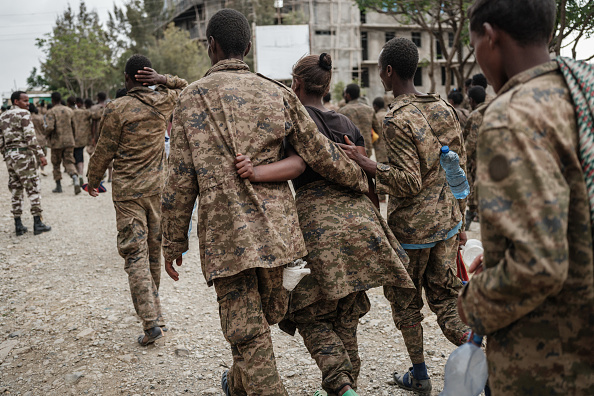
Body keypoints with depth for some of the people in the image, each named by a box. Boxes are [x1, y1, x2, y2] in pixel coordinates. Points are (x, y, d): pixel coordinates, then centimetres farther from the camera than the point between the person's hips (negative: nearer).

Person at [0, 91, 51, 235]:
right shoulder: (24, 114, -8)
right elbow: (30, 137, -17)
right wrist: (40, 155, -16)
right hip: (23, 155, -7)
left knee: (15, 191, 11)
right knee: (33, 188, -2)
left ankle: (18, 225, 12)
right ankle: (38, 223, -1)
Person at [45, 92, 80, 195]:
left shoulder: (51, 112, -8)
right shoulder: (69, 111, 6)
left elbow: (50, 127, -20)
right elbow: (74, 126, 8)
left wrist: (47, 136, -1)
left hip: (57, 142, -3)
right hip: (69, 141, 3)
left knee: (56, 164, 12)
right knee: (69, 162, 4)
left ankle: (58, 186, 18)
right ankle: (75, 179, -22)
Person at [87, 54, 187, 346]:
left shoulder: (116, 109, -12)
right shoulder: (162, 102, 0)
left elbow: (104, 150, -6)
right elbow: (183, 87, 20)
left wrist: (93, 179, 11)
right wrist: (162, 79, -1)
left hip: (128, 191, -4)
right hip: (158, 187, 5)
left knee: (135, 254, -4)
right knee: (154, 249, 18)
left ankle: (151, 320, -12)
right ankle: (153, 307, 34)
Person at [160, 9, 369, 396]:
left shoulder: (192, 98, 0)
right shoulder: (278, 93, 6)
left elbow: (182, 179, -3)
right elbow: (320, 153, 4)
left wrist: (173, 242, 6)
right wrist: (361, 180, 21)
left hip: (226, 233, -4)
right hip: (276, 228, 4)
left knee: (247, 332, 2)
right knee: (265, 314, 24)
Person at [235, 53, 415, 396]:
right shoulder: (348, 125, 17)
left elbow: (298, 164, -18)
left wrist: (256, 173, -33)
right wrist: (371, 225, 24)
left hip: (316, 221, -6)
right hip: (357, 215, 6)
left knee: (310, 313, 6)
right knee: (346, 314, 17)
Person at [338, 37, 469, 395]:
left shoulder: (398, 120, -19)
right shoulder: (444, 108, 5)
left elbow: (409, 183, -23)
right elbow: (460, 168, 9)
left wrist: (366, 164, -20)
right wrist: (458, 220, 17)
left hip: (412, 226, -7)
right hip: (446, 220, 7)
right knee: (445, 296, 15)